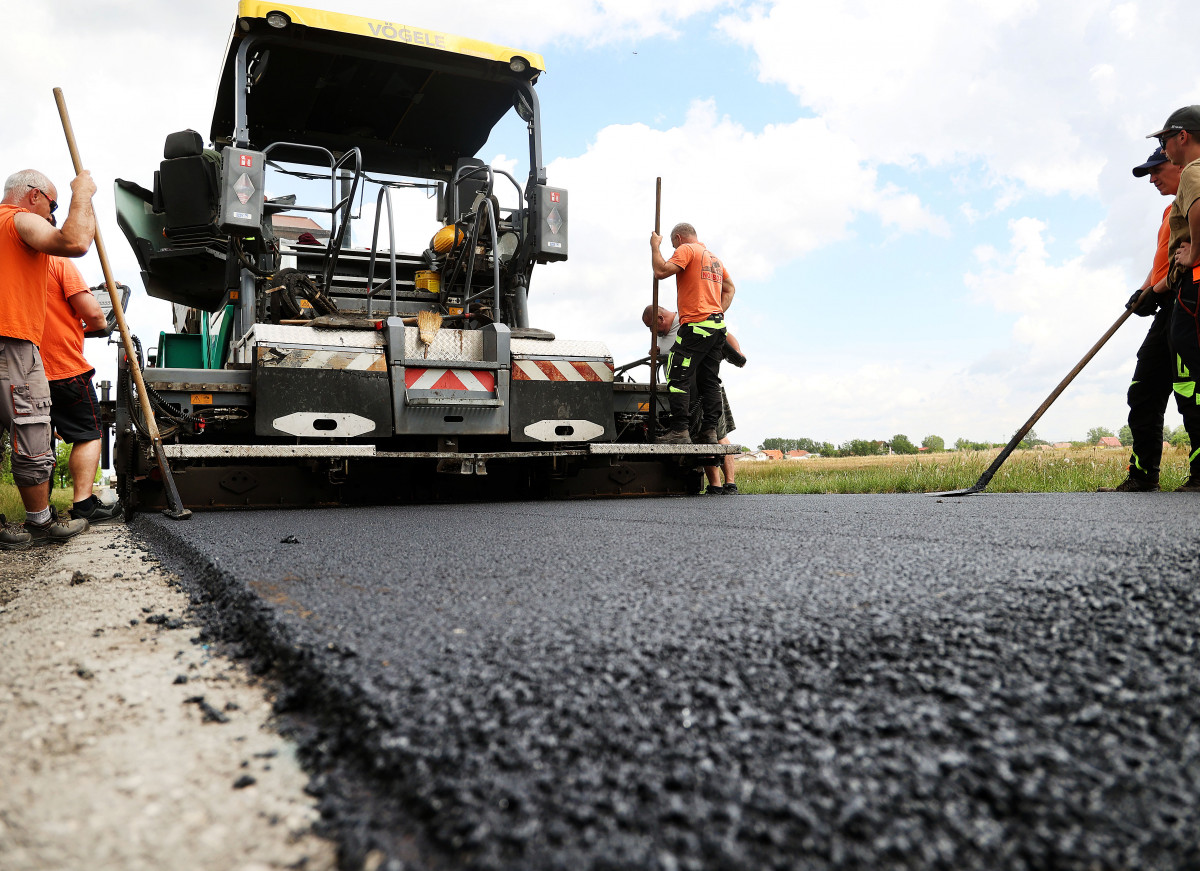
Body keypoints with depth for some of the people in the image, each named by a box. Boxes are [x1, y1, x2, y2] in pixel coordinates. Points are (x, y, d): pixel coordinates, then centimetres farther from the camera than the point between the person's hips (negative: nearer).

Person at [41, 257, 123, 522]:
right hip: (67, 370, -7)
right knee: (88, 435, 2)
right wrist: (99, 325, 8)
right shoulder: (58, 261, -9)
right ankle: (83, 505, -5)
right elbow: (92, 312, -15)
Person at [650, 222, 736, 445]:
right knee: (710, 381, 8)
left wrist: (655, 246, 2)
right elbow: (730, 288, 27)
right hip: (718, 327, 9)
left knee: (678, 378, -8)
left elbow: (661, 271, -12)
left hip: (696, 325, -8)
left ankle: (680, 431, -13)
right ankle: (710, 431, 6)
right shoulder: (714, 257, 25)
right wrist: (719, 312, 18)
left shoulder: (687, 250, -1)